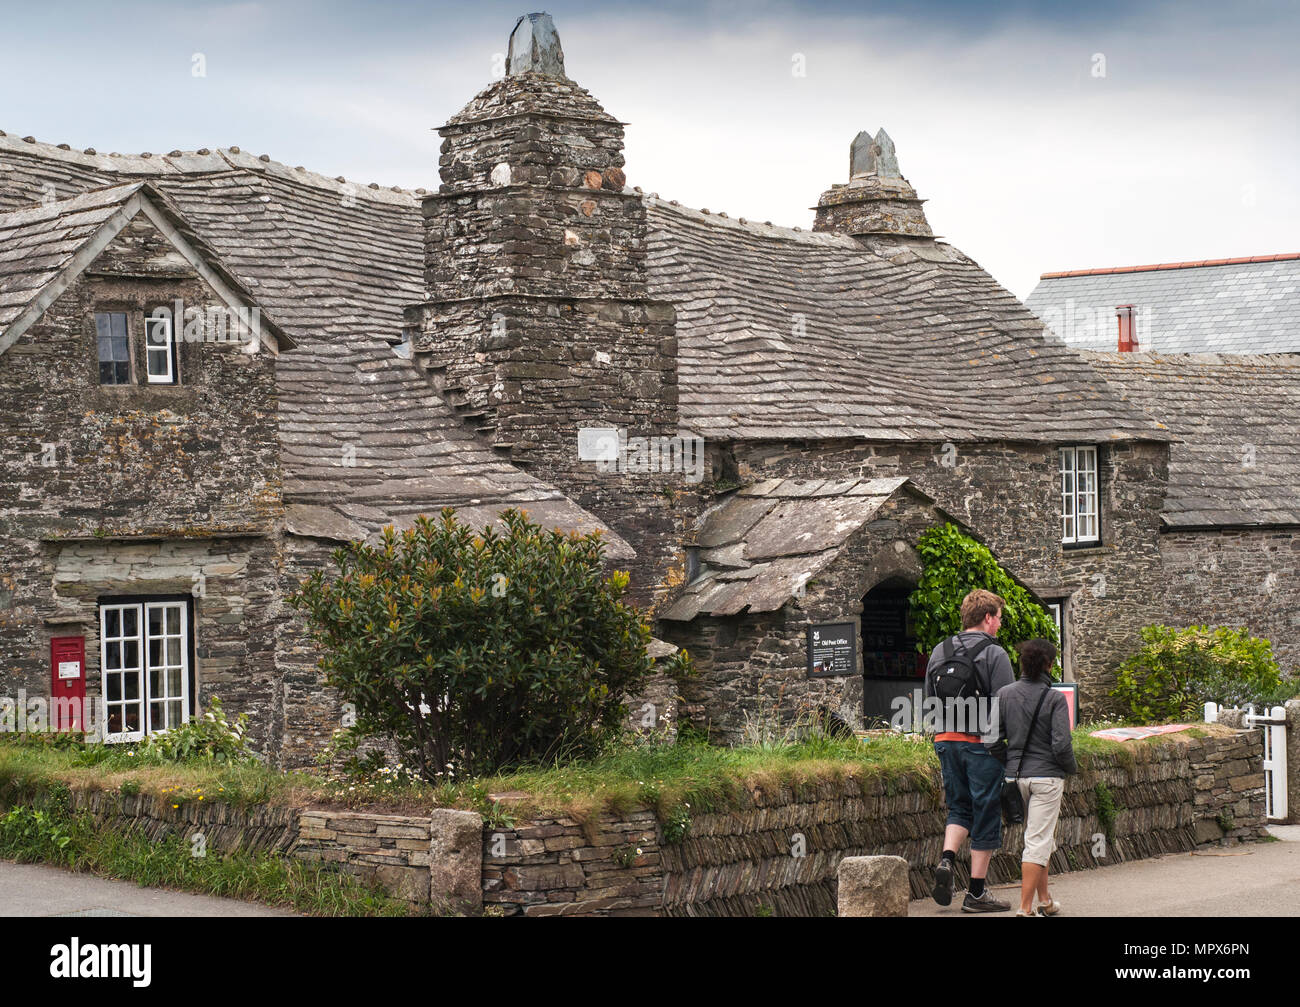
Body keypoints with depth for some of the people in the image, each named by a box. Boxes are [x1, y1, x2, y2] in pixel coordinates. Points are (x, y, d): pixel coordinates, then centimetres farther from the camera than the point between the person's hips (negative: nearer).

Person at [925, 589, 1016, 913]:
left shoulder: (939, 652, 10)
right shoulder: (994, 654, -9)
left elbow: (929, 701, 15)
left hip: (947, 741, 6)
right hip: (982, 743, -6)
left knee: (959, 806, 19)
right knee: (986, 814, 3)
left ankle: (946, 859, -6)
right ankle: (977, 892, 6)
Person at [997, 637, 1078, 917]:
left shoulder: (1004, 694, 1)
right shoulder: (1055, 698, -10)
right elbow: (1061, 745, -14)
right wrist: (1072, 768, 4)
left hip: (1015, 775, 4)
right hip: (1047, 775, -4)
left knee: (1041, 840, 20)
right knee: (1038, 842, -1)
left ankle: (1044, 900, 26)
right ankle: (1025, 907, -7)